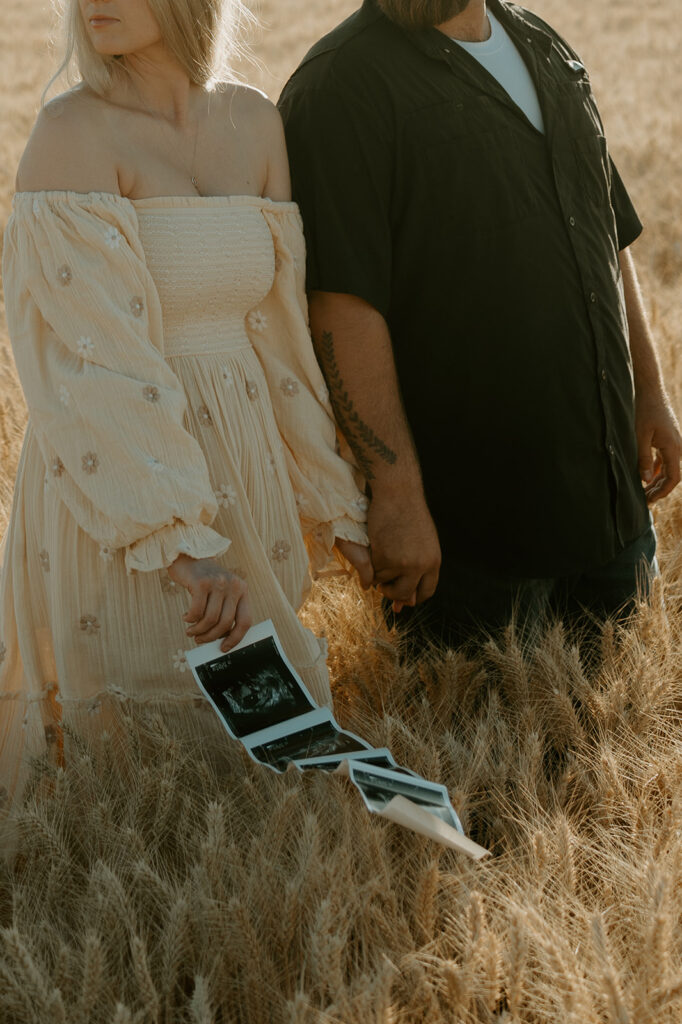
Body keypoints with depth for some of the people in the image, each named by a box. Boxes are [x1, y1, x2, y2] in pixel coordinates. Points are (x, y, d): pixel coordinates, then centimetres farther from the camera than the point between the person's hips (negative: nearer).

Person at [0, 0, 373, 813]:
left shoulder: (254, 123, 5)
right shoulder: (74, 134, -13)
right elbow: (97, 361, -20)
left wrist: (337, 503, 13)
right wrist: (180, 545, -28)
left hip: (243, 474, 6)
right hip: (114, 493, -6)